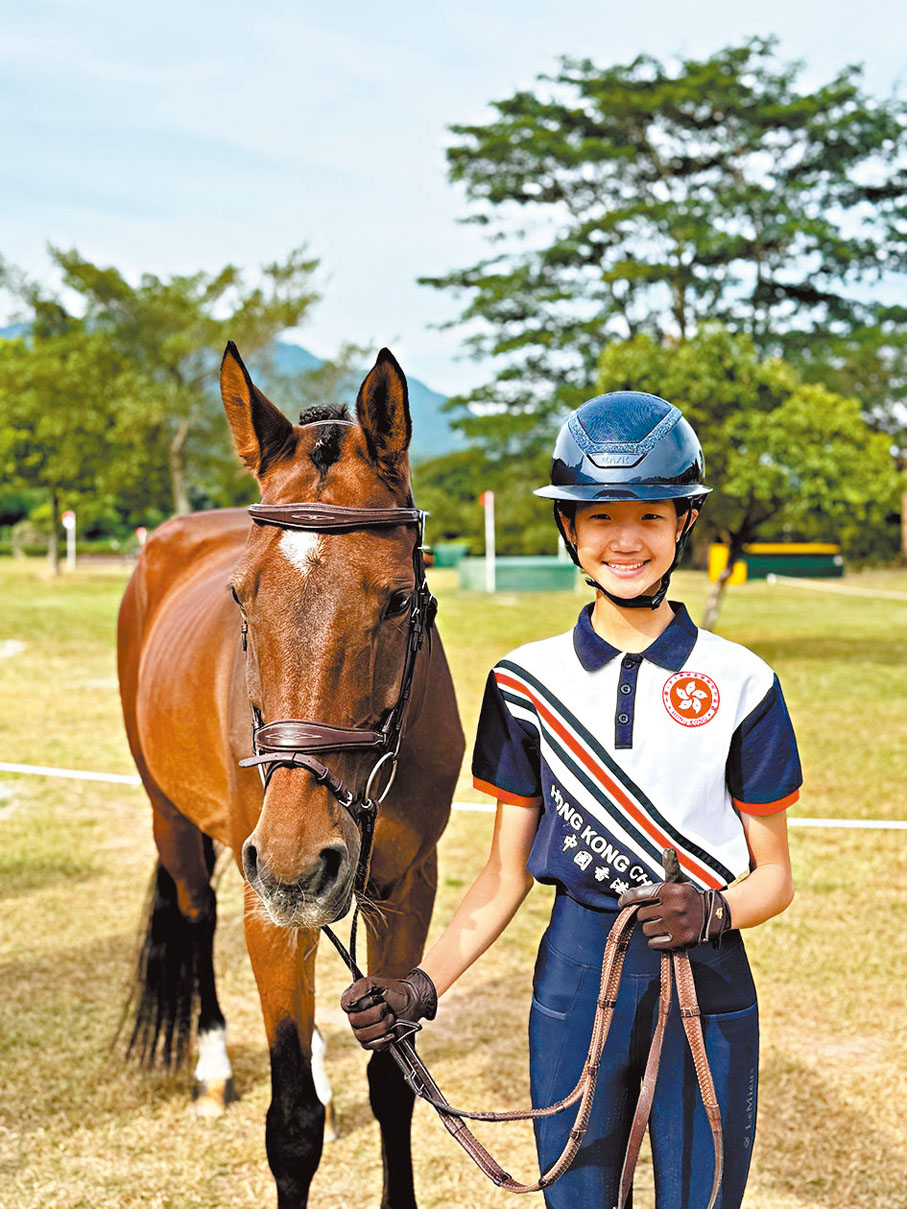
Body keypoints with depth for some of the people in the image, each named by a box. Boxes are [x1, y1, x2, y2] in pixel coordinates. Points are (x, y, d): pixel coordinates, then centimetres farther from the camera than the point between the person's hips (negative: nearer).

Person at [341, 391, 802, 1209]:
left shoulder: (739, 683, -5)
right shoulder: (529, 682, 0)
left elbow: (775, 876, 2)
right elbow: (505, 876, 4)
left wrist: (713, 910, -20)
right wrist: (422, 989, -9)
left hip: (707, 980, -1)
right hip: (575, 973, 1)